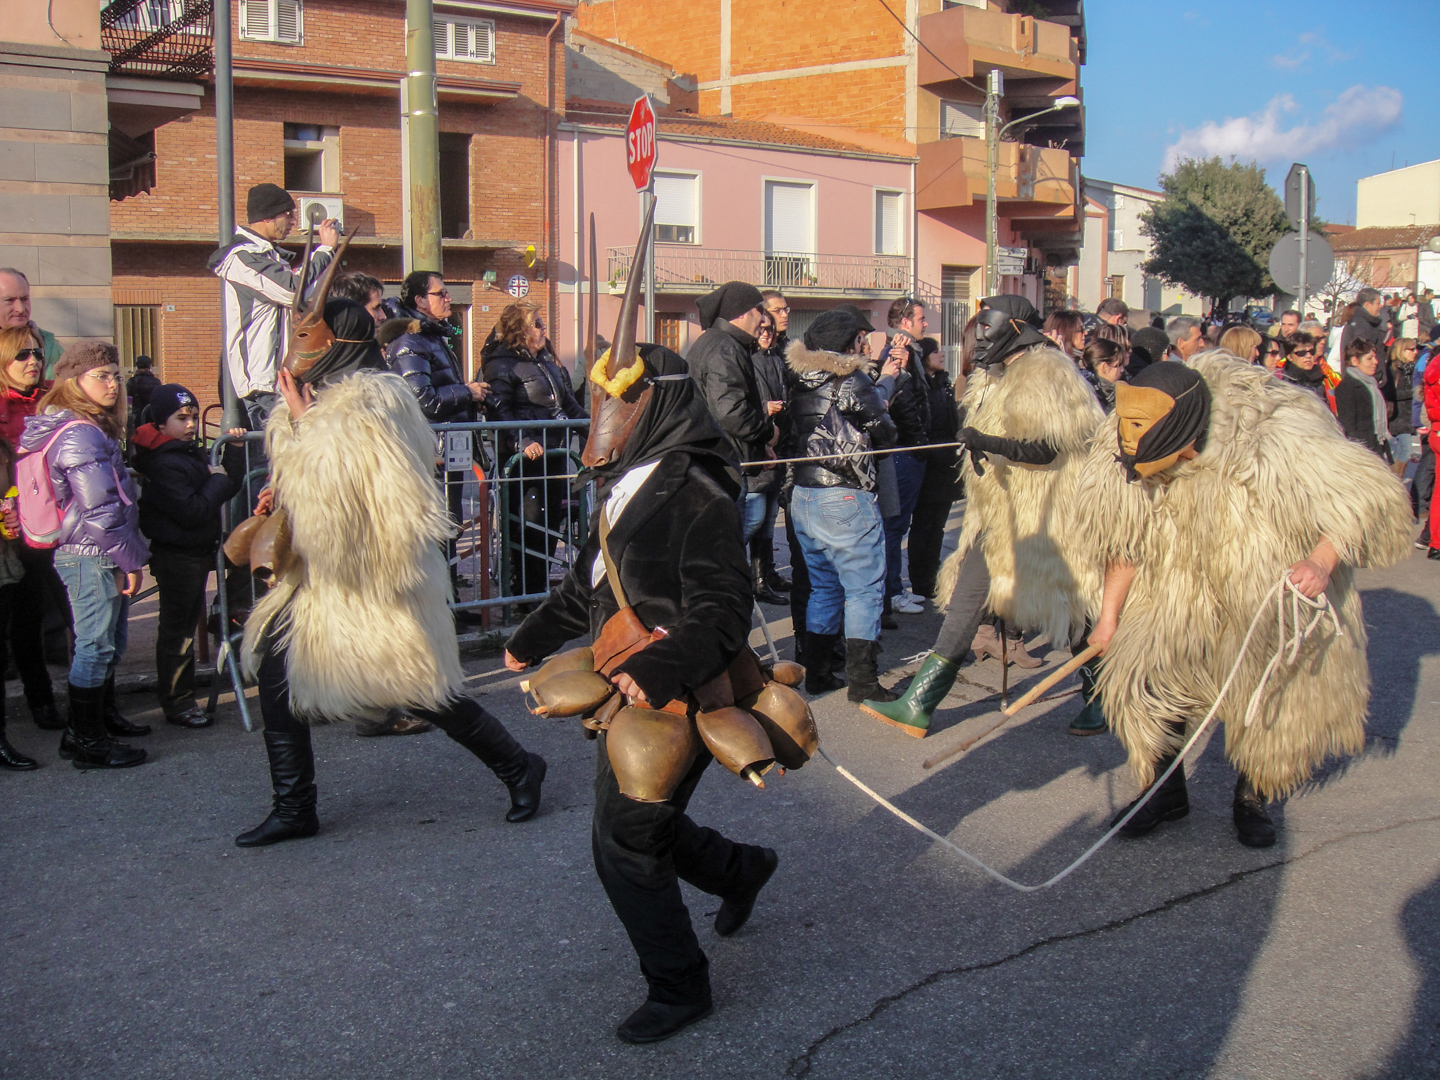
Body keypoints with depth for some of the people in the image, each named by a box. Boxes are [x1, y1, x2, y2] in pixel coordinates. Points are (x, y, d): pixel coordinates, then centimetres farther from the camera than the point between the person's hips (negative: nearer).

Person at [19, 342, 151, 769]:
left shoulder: (93, 429, 15)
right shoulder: (79, 435, -18)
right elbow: (100, 511, -22)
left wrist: (129, 556, 17)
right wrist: (132, 559, -15)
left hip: (98, 558, 10)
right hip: (91, 558, -10)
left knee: (109, 644, 21)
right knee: (95, 647, -3)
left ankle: (103, 716, 36)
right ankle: (85, 741, 5)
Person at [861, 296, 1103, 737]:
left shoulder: (1045, 374, -13)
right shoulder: (994, 378, 16)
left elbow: (1047, 449, -23)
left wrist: (991, 445, -30)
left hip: (1041, 516, -9)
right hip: (1000, 514, 9)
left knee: (1067, 606, 2)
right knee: (965, 598, 3)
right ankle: (918, 704, 2)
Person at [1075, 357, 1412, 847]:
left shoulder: (1277, 438, -33)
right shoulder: (1131, 461, -18)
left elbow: (1368, 496, -26)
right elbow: (1126, 540, -2)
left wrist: (1322, 562, -40)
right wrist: (1108, 617, 2)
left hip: (1274, 592, -3)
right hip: (1182, 590, 3)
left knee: (1273, 696, 0)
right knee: (1148, 676, -9)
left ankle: (1251, 797, 27)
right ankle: (1168, 792, 12)